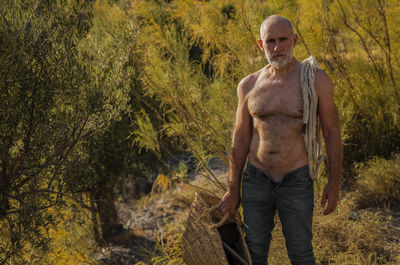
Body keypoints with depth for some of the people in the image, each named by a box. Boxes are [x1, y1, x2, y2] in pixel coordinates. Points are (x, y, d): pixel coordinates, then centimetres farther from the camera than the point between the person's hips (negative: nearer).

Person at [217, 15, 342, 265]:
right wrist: (233, 190, 8)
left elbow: (332, 131, -2)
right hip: (256, 180, 3)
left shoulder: (316, 80, -8)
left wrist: (334, 183, -3)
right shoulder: (249, 85, 0)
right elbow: (240, 140, 6)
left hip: (297, 182, -3)